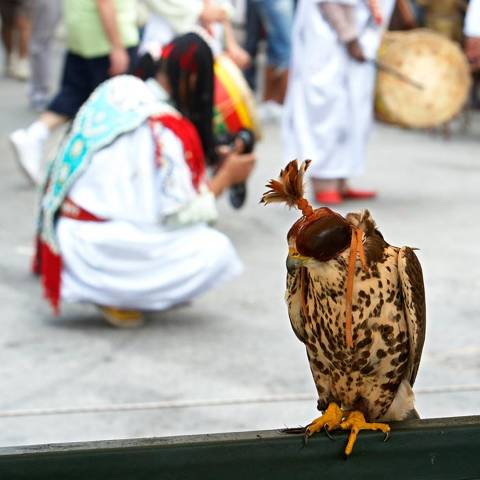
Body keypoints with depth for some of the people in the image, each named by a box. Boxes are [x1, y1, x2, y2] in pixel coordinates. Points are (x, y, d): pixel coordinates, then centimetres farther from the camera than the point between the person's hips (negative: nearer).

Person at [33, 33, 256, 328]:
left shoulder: (118, 89, 3)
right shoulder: (169, 129, -19)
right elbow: (180, 214, -14)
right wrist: (226, 177, 0)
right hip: (99, 253, -8)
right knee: (217, 251, -7)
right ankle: (118, 296, -4)